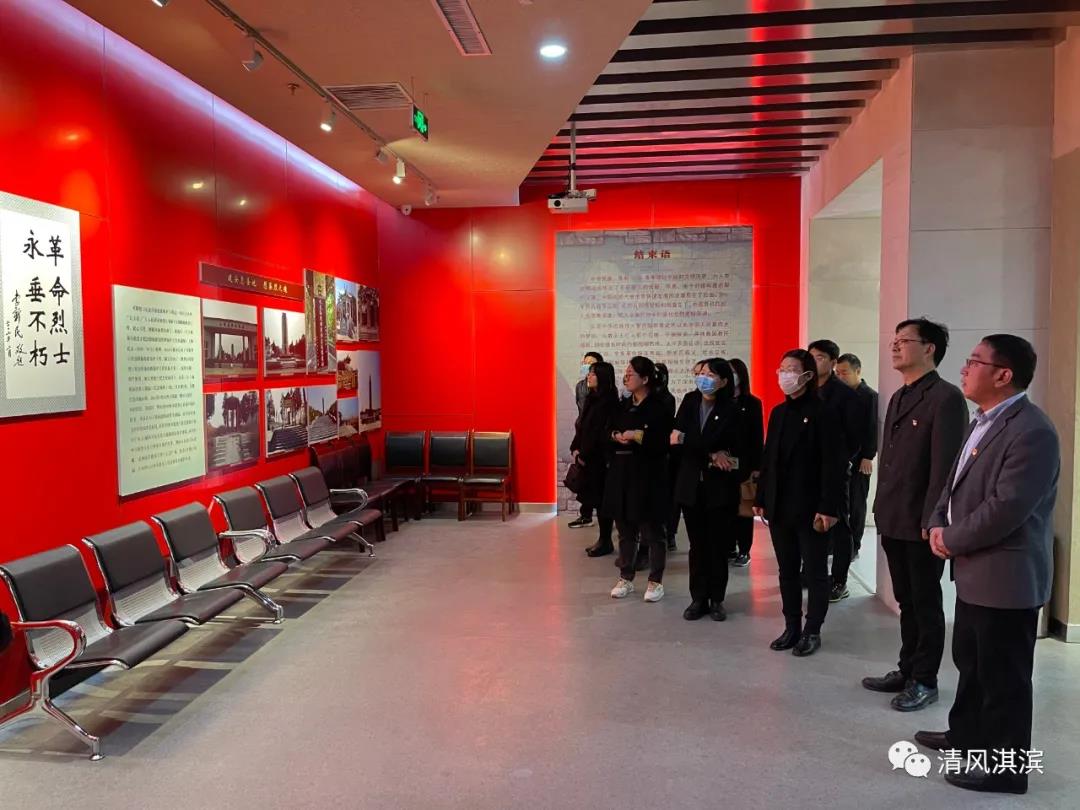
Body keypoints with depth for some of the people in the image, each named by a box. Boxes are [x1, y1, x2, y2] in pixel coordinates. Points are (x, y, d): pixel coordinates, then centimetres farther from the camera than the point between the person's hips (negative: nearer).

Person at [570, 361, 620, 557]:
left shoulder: (608, 402, -14)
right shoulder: (592, 399, 12)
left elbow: (600, 432, -17)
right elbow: (581, 426, 14)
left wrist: (583, 455, -13)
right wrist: (576, 449, 3)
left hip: (600, 459, -8)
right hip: (588, 458, 8)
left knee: (601, 499, -1)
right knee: (594, 498, 12)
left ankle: (606, 542, 9)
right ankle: (603, 540, 21)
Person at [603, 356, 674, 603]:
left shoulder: (658, 408, -8)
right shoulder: (623, 406, 12)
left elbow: (664, 443, -15)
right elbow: (609, 432, 15)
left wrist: (636, 436, -19)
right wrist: (617, 436, -5)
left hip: (648, 476, -6)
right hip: (621, 474, 6)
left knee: (652, 531, 3)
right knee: (625, 529, 13)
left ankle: (655, 581, 16)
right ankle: (626, 578, 25)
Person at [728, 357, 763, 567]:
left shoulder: (752, 403, 0)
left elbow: (758, 437, -3)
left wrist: (756, 467, -8)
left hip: (744, 463, -2)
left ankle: (744, 551, 10)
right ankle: (729, 548, 16)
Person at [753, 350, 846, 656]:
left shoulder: (823, 413, -10)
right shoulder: (778, 412, 10)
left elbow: (832, 464, -14)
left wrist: (828, 508, -18)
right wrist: (760, 499, 10)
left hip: (809, 507, -6)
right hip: (779, 506, 6)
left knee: (815, 571, 7)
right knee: (787, 570, 13)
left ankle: (812, 631, 18)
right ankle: (792, 626, 24)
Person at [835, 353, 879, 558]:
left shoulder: (870, 396, -4)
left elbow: (873, 429, -9)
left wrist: (868, 456, -14)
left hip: (859, 459, -4)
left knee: (856, 504, 4)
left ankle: (854, 546, 12)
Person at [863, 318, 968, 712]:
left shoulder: (946, 397, -13)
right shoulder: (897, 398, 14)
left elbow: (945, 465, -18)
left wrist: (932, 520, -19)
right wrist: (880, 509, 13)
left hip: (921, 524, -8)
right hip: (893, 521, 8)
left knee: (926, 603, 6)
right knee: (906, 602, 17)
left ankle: (925, 681, 19)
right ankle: (907, 670, 29)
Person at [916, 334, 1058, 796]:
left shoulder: (1031, 432, -22)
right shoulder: (983, 421, 11)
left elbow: (1006, 509, -26)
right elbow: (956, 481, 16)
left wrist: (951, 540, -14)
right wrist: (939, 524, -1)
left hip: (1006, 576, -10)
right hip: (976, 570, 10)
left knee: (1003, 675, 5)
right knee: (970, 660, 24)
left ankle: (1005, 766, 21)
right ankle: (968, 735, 42)